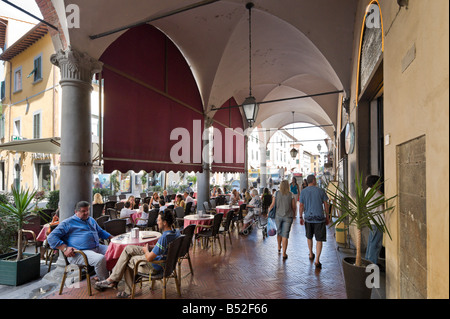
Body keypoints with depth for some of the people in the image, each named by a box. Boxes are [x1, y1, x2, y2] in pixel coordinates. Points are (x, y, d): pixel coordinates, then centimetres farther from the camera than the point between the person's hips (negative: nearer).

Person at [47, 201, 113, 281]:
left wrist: (112, 238, 21)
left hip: (97, 248, 7)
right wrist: (65, 248, -15)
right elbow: (51, 237, -1)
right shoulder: (67, 223, 6)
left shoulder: (91, 220, 26)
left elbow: (101, 232, 37)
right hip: (79, 253, -7)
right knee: (100, 259, -35)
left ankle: (98, 277, -1)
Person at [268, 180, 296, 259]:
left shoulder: (276, 194, -5)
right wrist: (293, 214, 17)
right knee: (285, 235, 3)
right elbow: (294, 207, -3)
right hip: (288, 217, -2)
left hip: (278, 216, 2)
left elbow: (272, 205, -4)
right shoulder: (291, 195, -7)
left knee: (279, 232, 21)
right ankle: (284, 253, 5)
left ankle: (279, 248, 40)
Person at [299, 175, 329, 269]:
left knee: (309, 237, 22)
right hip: (320, 218, -2)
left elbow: (301, 206, -1)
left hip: (308, 218, 2)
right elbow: (326, 204, 0)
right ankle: (317, 260, -5)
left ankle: (311, 254, 36)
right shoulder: (321, 190, -3)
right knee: (319, 240, 2)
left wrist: (301, 217, 9)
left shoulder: (303, 192, -1)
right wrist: (327, 217, 10)